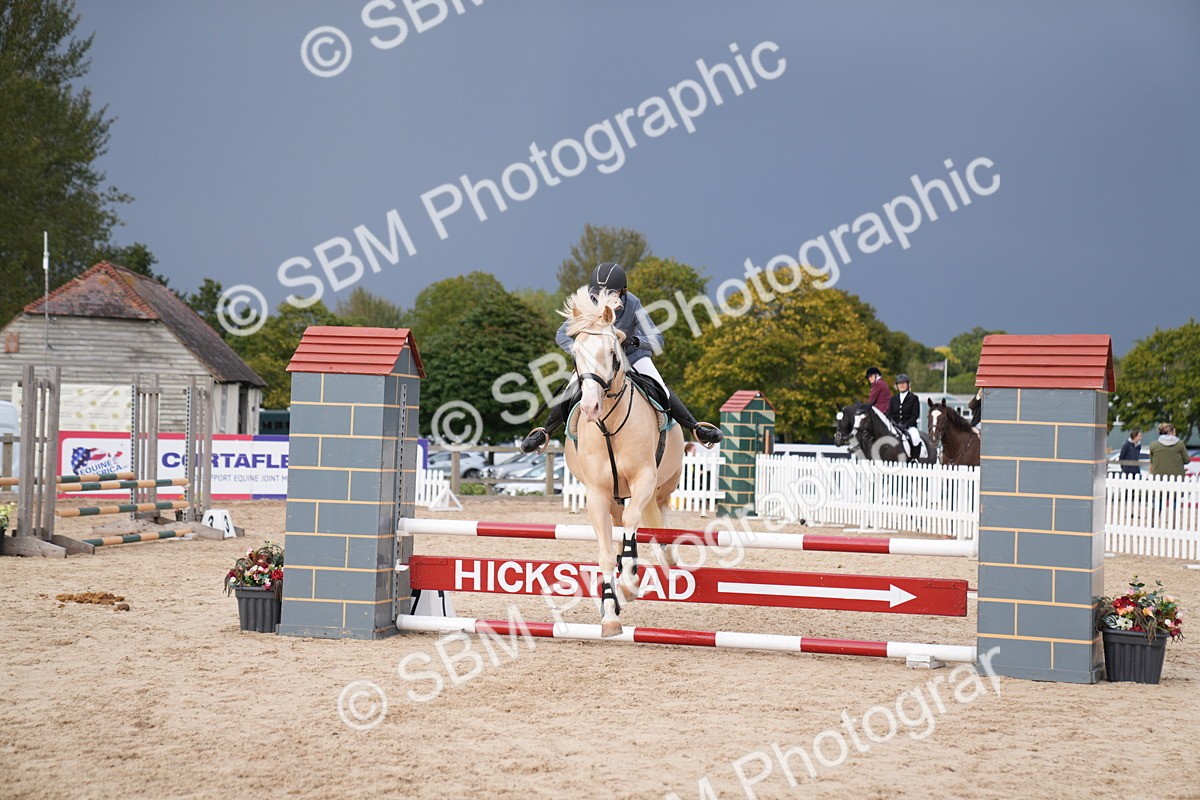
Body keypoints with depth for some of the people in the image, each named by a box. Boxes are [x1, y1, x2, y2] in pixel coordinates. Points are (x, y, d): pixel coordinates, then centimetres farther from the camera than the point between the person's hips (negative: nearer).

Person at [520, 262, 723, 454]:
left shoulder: (633, 306, -32)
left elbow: (657, 341, -35)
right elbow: (562, 335, -21)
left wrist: (635, 341, -54)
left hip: (632, 354, -1)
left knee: (662, 393, -13)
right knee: (569, 396, -6)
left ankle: (696, 428, 7)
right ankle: (546, 432, 22)